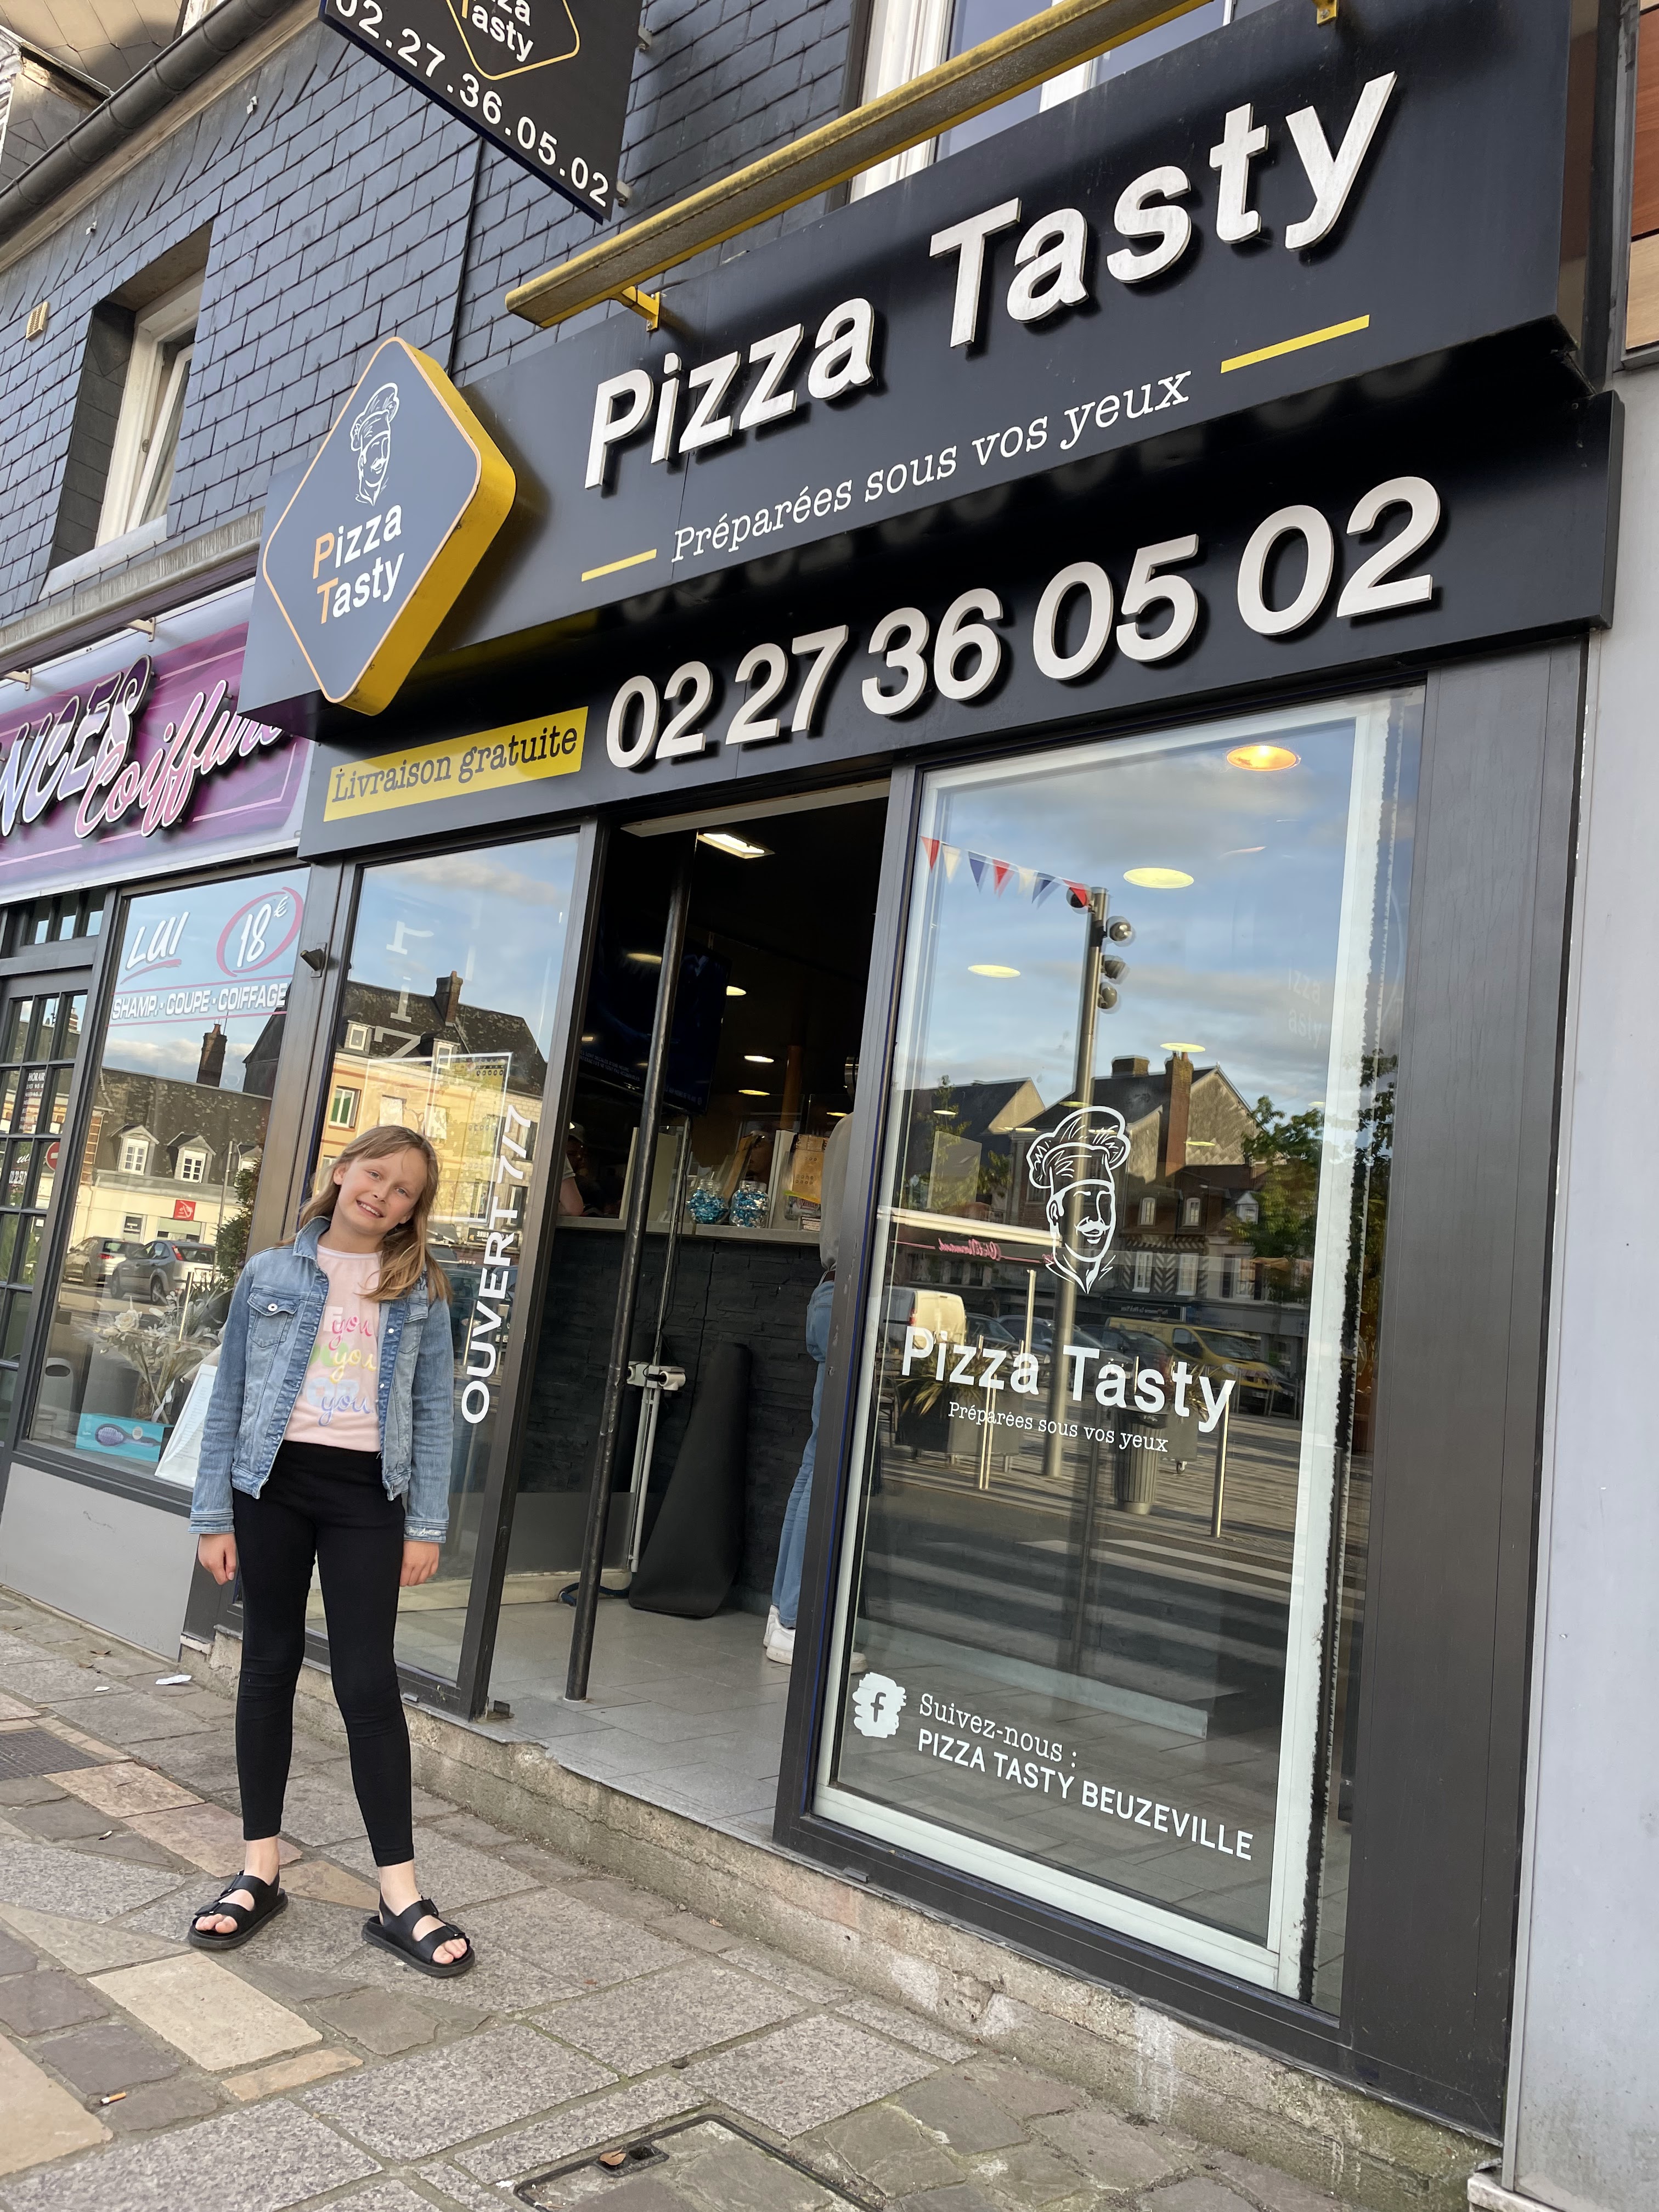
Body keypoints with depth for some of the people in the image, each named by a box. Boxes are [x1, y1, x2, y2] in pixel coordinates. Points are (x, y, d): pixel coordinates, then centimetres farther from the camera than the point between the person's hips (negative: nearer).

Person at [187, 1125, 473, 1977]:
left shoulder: (420, 1290, 4)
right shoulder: (269, 1275, 4)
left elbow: (436, 1413, 3)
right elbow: (229, 1399, 6)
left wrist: (426, 1527, -2)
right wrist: (214, 1517, 2)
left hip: (366, 1494, -1)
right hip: (272, 1482, 1)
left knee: (368, 1683, -2)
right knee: (270, 1664, 10)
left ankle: (399, 1895, 5)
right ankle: (260, 1870, 24)